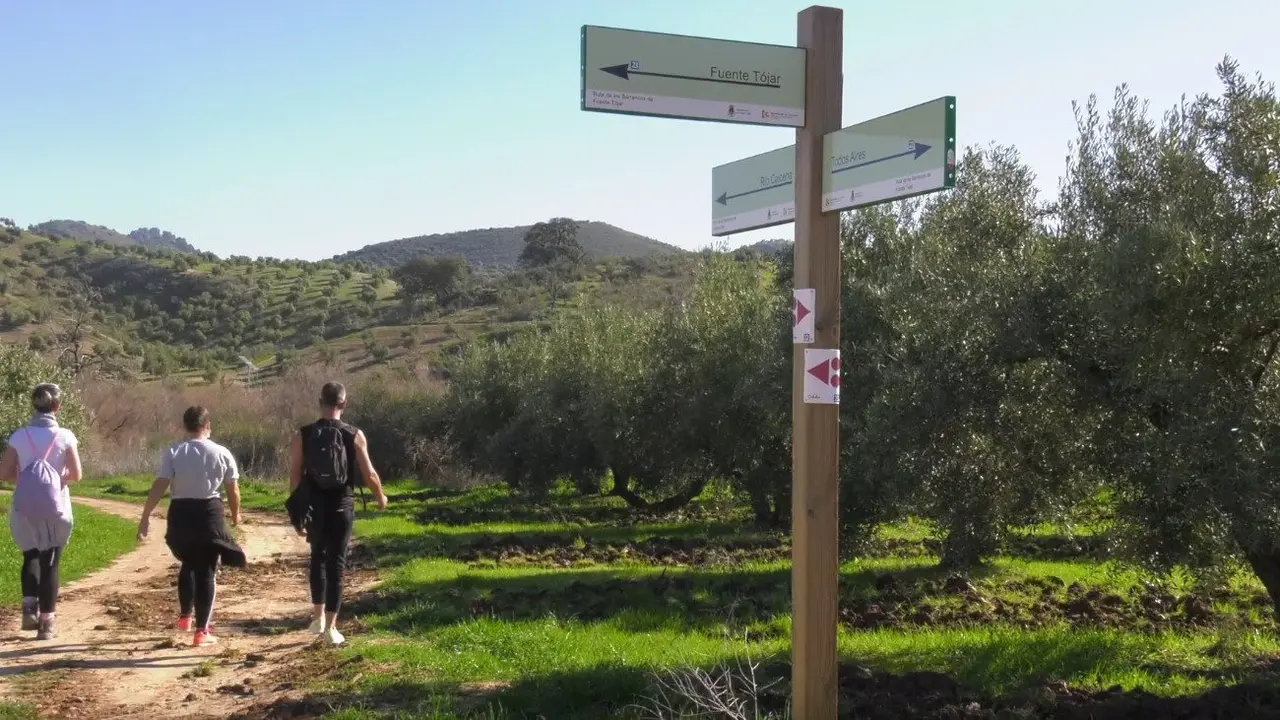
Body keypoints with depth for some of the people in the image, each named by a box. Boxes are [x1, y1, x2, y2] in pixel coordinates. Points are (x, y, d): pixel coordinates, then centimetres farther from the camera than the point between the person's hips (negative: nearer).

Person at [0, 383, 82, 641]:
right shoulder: (64, 436, -7)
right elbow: (76, 475, -7)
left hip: (25, 507, 2)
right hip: (55, 507, -2)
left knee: (31, 557, 21)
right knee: (50, 563, 8)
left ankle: (29, 607, 1)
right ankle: (46, 622, 9)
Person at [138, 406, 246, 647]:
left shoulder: (173, 453, -2)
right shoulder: (221, 453, -1)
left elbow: (159, 487, -10)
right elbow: (233, 490, 3)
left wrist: (145, 516, -5)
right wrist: (235, 514, 20)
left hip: (180, 513, 1)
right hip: (209, 513, -1)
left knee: (188, 565, 25)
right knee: (207, 571, 5)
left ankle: (185, 617, 32)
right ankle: (202, 631, 4)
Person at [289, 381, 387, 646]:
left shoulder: (303, 435, -3)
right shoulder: (354, 436, -6)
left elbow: (295, 477, -3)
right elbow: (370, 474, -4)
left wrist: (297, 512, 6)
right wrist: (381, 497, 15)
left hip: (314, 506, 2)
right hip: (342, 506, -2)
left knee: (318, 557, 23)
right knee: (337, 563, 4)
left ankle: (318, 616, 21)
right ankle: (330, 626, 2)